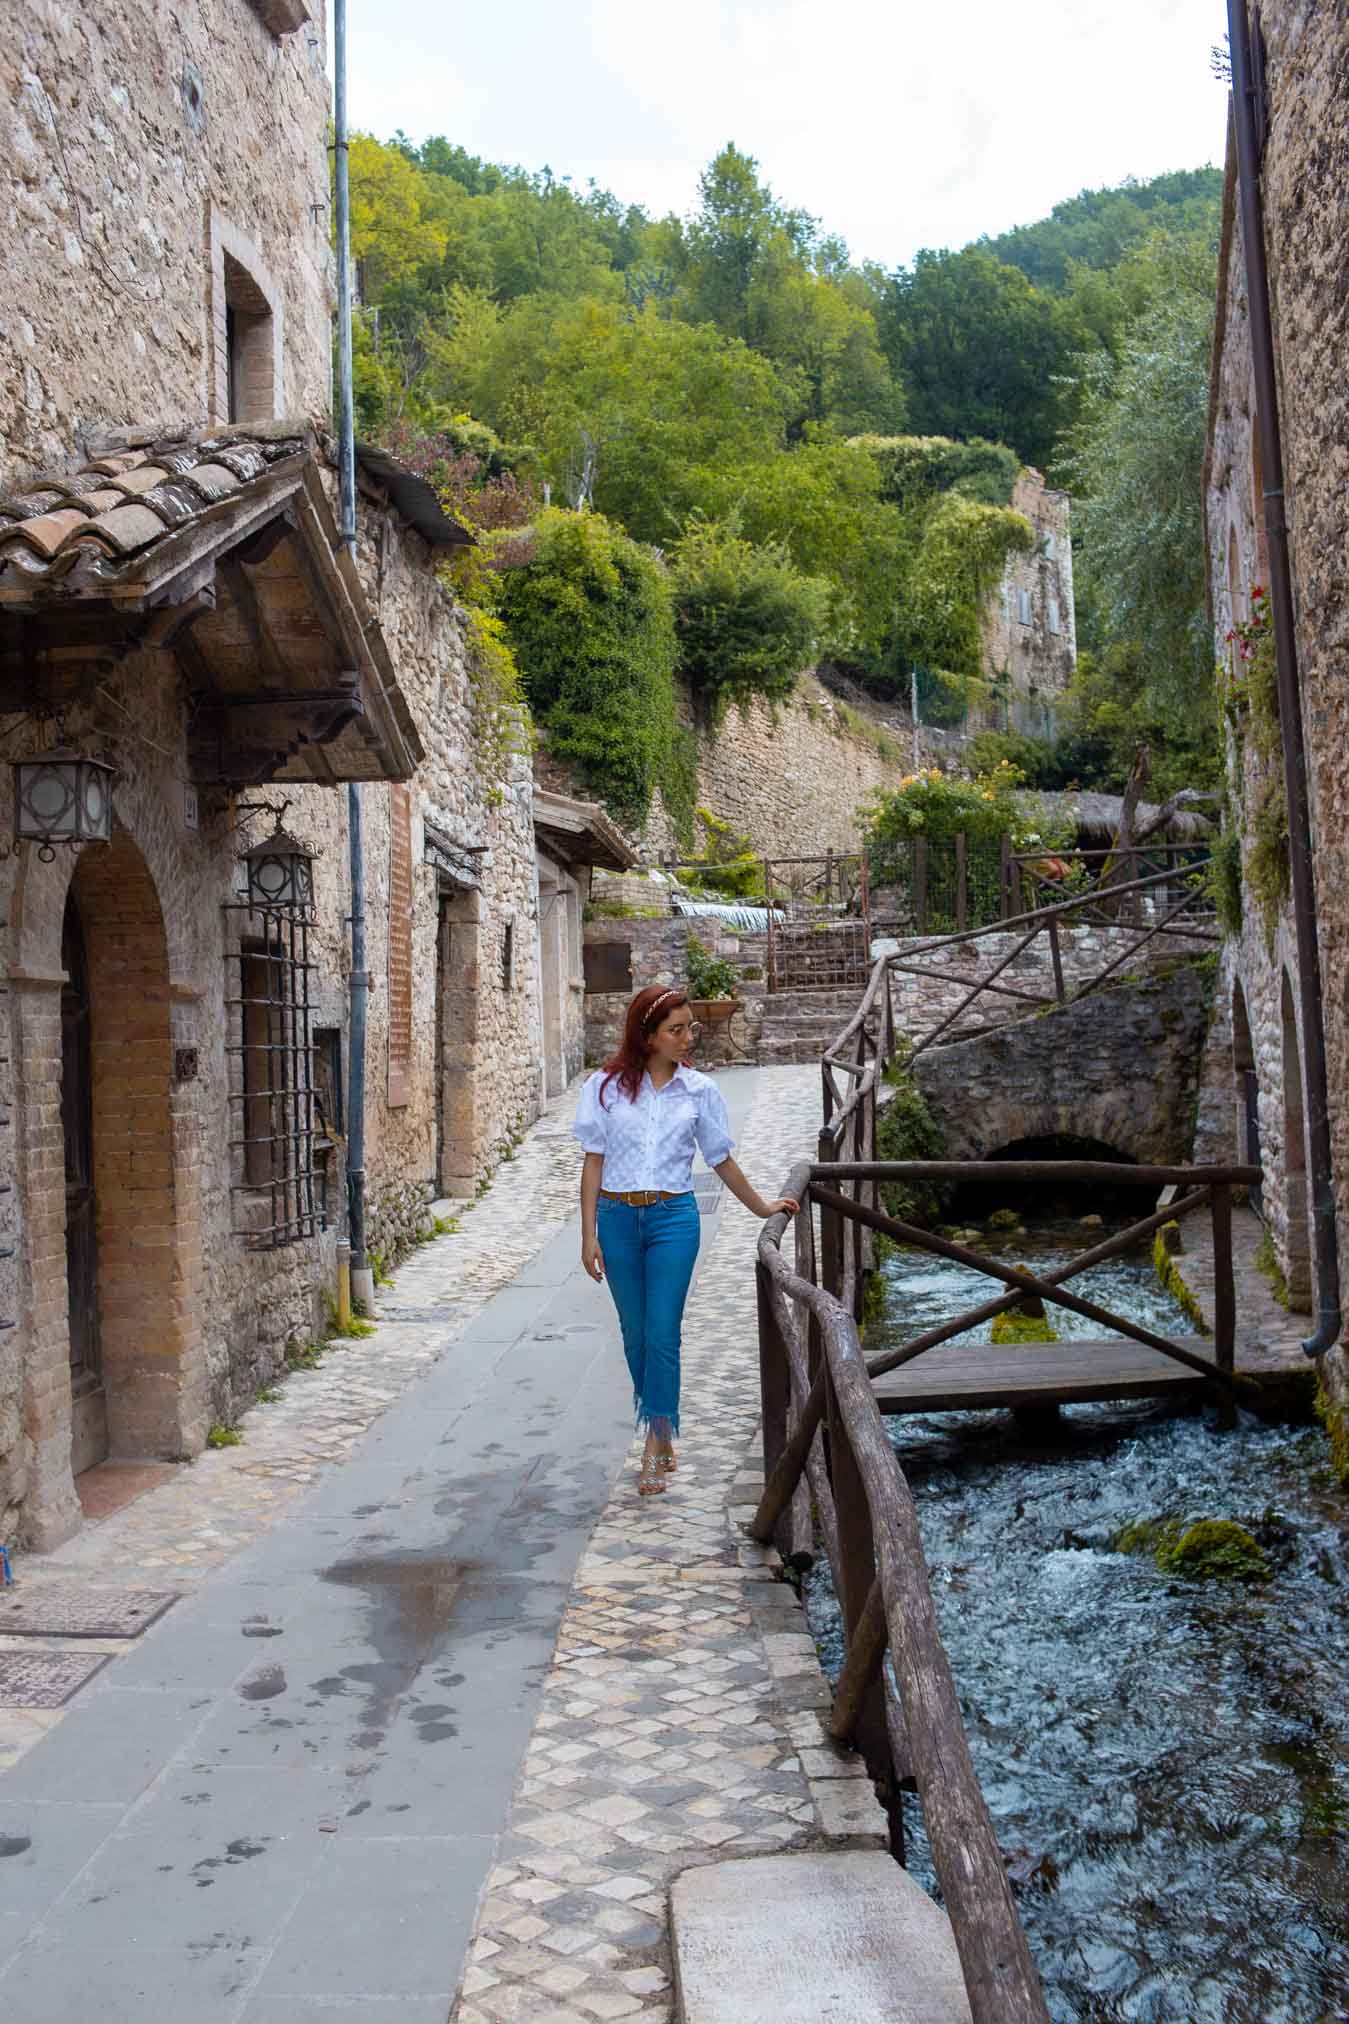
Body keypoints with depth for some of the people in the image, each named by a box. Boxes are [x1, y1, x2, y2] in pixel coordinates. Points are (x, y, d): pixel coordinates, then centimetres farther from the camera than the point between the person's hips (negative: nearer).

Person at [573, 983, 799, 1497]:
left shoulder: (699, 1090, 2)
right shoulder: (606, 1085, -2)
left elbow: (721, 1160, 14)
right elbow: (593, 1162, 0)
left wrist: (762, 1207, 20)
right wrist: (589, 1234, -3)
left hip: (673, 1218, 0)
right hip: (618, 1218, 1)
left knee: (662, 1334, -7)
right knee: (635, 1334, 10)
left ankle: (655, 1444, 3)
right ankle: (661, 1434, 28)